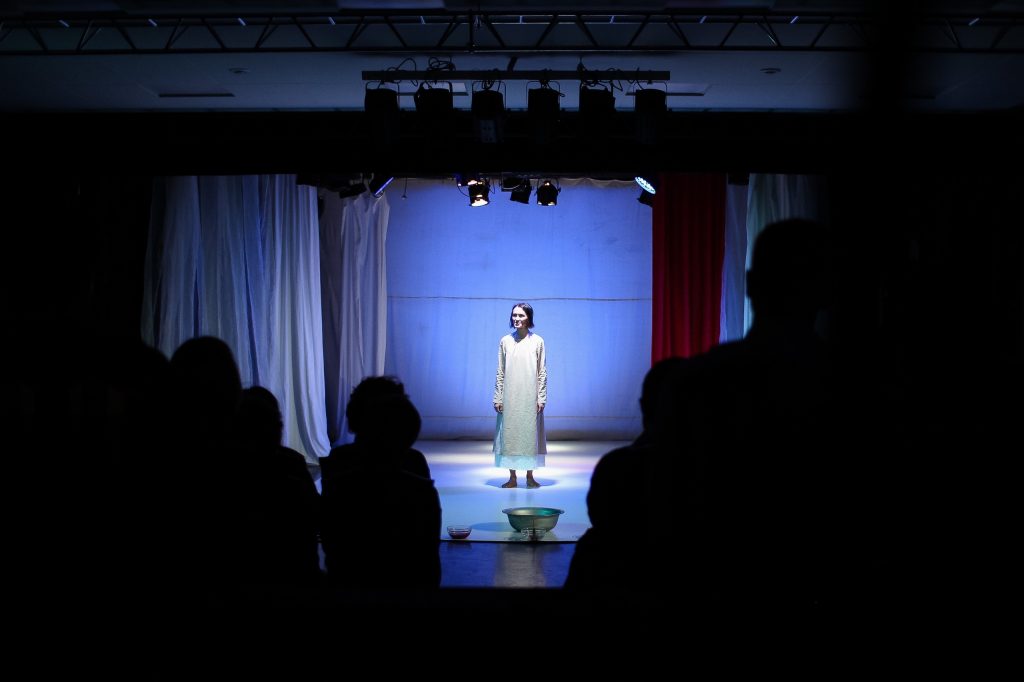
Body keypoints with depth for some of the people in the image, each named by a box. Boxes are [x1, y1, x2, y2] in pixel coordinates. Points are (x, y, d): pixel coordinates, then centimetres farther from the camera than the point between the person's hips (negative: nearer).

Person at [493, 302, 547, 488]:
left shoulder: (537, 341, 0)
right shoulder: (505, 341, 4)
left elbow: (542, 372, 0)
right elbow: (500, 372, 5)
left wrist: (541, 398, -5)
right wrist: (498, 398, 0)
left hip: (530, 396, -1)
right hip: (510, 396, 1)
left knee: (530, 434, 2)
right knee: (509, 434, 2)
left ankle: (530, 476, 11)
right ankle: (512, 477, 9)